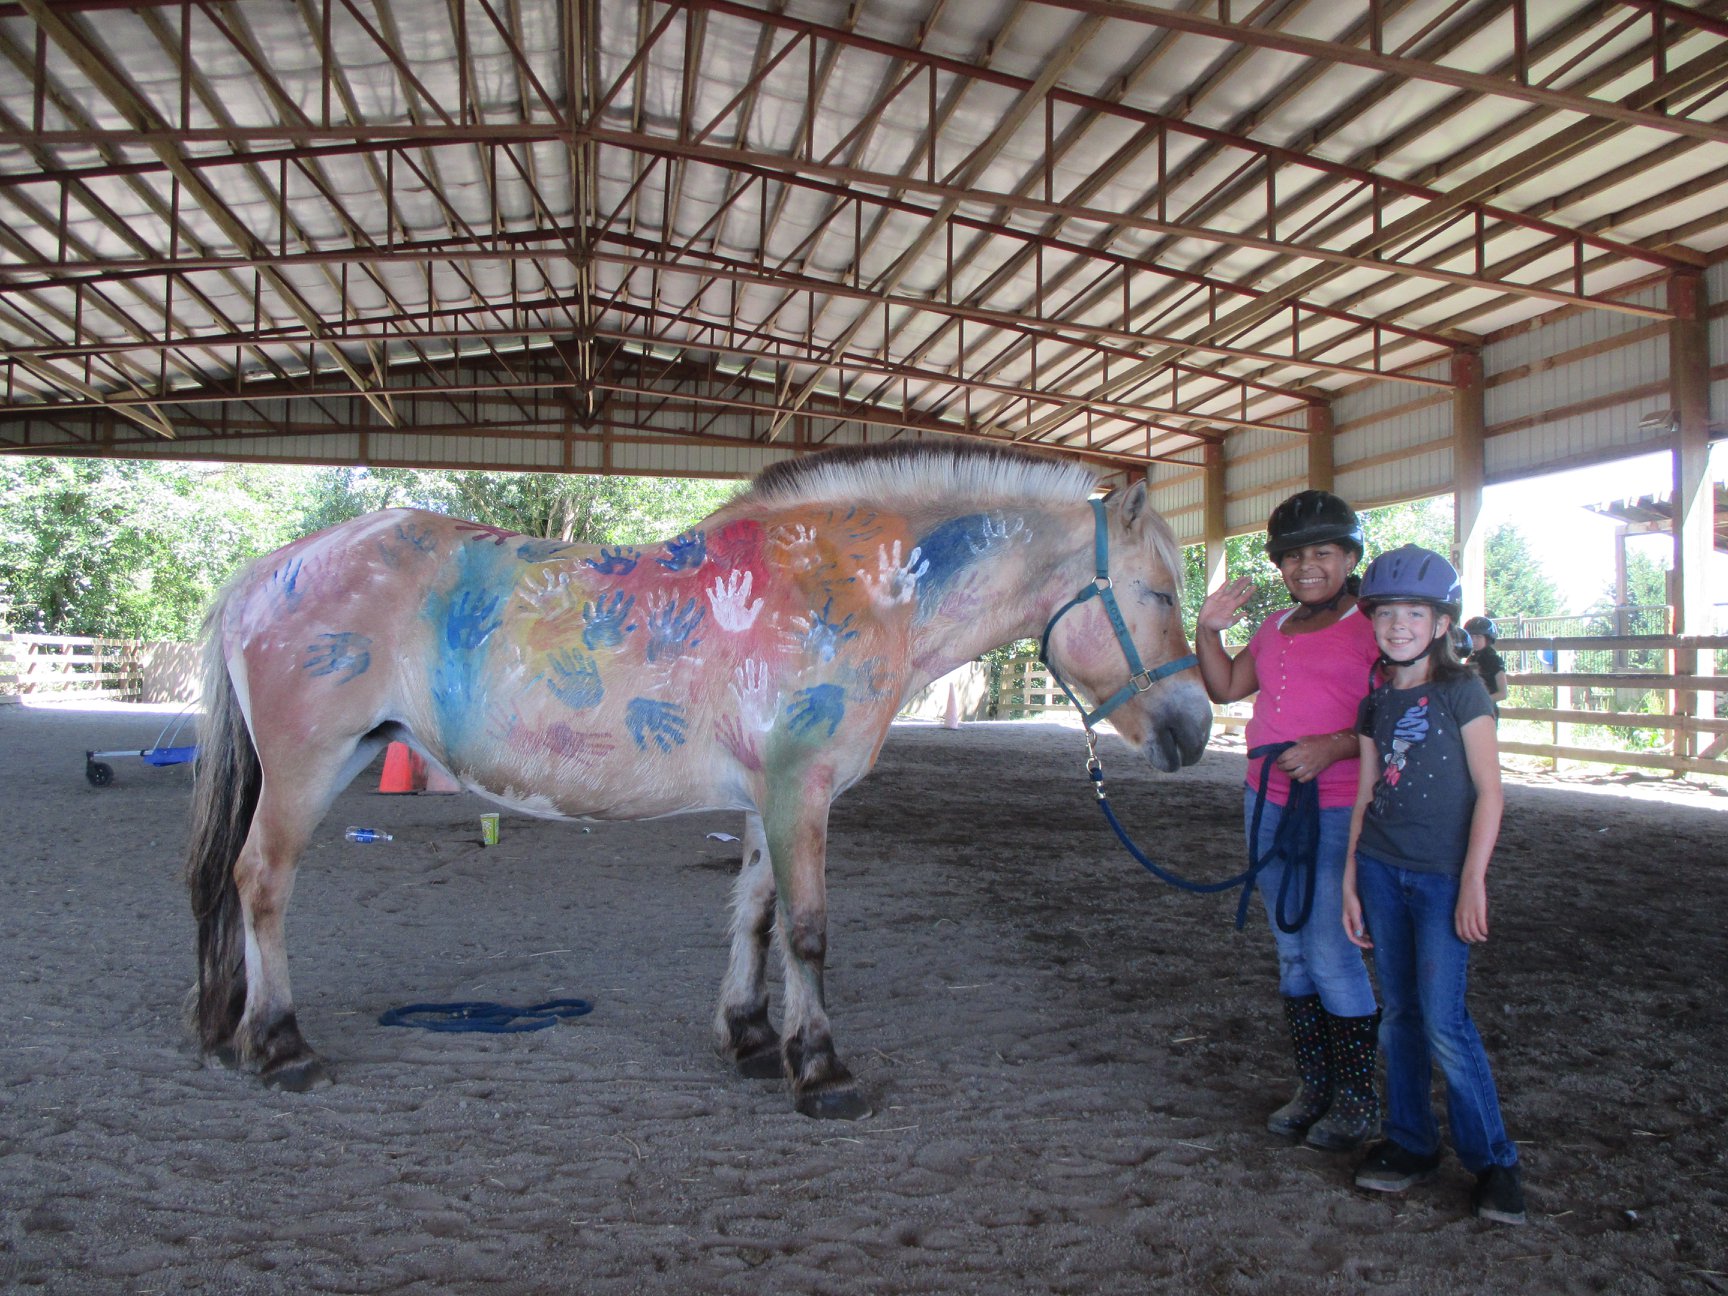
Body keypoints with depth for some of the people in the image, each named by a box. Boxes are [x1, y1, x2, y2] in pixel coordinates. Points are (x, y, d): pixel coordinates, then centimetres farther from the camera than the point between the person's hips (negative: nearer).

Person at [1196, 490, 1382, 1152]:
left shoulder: (1372, 629, -8)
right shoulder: (1275, 628, 14)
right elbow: (1225, 688, 19)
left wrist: (1333, 747, -26)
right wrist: (1209, 629, 5)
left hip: (1337, 813, -7)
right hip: (1268, 805, 7)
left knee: (1331, 955, -4)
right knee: (1292, 953, 14)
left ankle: (1357, 1098, 14)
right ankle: (1314, 1086, 27)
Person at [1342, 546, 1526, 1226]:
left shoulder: (1462, 692, -6)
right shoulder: (1376, 704, 9)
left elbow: (1488, 791, -8)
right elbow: (1366, 796, 11)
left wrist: (1473, 879, -13)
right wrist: (1350, 880, 8)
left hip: (1443, 875, -5)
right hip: (1380, 870, 5)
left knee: (1443, 1021, -6)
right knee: (1398, 1014, 10)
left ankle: (1492, 1159, 10)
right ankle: (1409, 1143, 23)